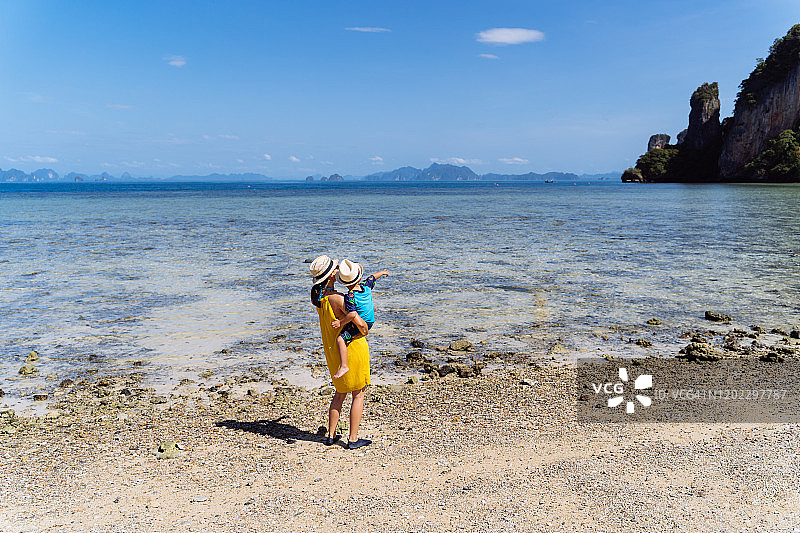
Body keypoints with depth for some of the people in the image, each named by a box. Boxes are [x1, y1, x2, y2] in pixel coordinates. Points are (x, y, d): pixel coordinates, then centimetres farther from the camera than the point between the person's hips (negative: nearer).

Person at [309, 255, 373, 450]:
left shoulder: (318, 297, 0)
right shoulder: (337, 298, -24)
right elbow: (360, 323, -27)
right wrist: (364, 331, -4)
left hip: (332, 350, 8)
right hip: (353, 347, -7)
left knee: (340, 392, 23)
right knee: (358, 394, 7)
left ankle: (331, 435, 27)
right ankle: (353, 439, 13)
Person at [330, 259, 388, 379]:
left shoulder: (350, 297, -26)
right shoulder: (366, 286, -7)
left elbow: (352, 314, -33)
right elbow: (373, 277, 13)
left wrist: (341, 323, -21)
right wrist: (382, 272, 32)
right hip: (370, 322, 9)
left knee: (340, 339, -16)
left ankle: (343, 366, -22)